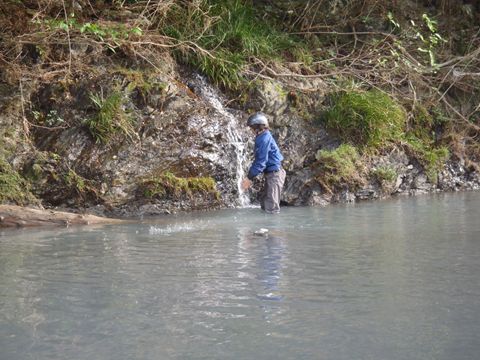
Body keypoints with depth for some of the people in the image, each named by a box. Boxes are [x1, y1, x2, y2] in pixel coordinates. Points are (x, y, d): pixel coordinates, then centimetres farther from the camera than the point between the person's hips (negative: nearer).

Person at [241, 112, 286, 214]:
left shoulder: (264, 138, -19)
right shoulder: (263, 137, 12)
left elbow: (261, 161, -21)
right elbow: (259, 159, 19)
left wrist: (249, 178, -17)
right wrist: (250, 176, 19)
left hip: (274, 173, -11)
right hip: (271, 172, 11)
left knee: (271, 207, -10)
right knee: (264, 201, 21)